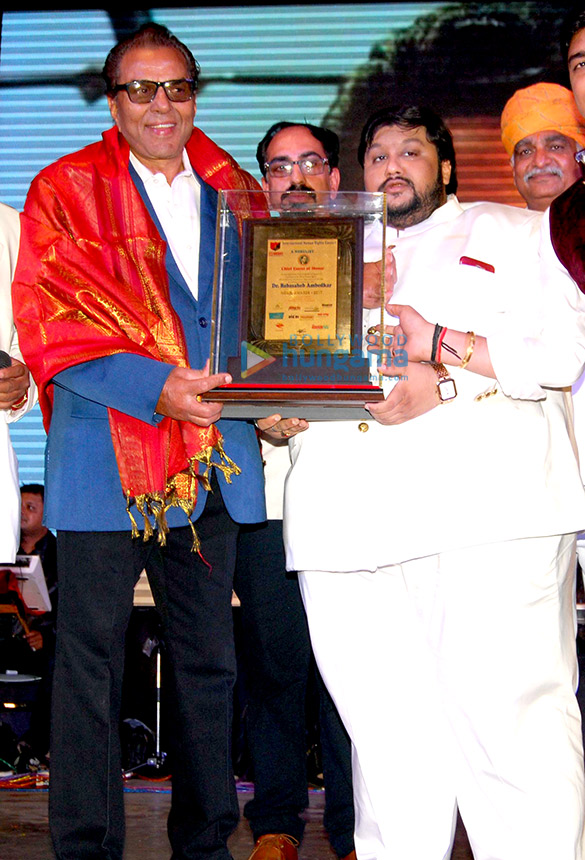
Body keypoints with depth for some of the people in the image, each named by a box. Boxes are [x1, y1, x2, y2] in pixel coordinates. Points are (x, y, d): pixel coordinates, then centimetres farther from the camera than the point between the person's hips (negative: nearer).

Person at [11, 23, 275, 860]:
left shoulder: (236, 195, 15)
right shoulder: (65, 191, 2)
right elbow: (49, 328, -8)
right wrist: (156, 386, -21)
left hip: (213, 460, 4)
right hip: (105, 456, -4)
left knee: (208, 657, 10)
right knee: (90, 654, -2)